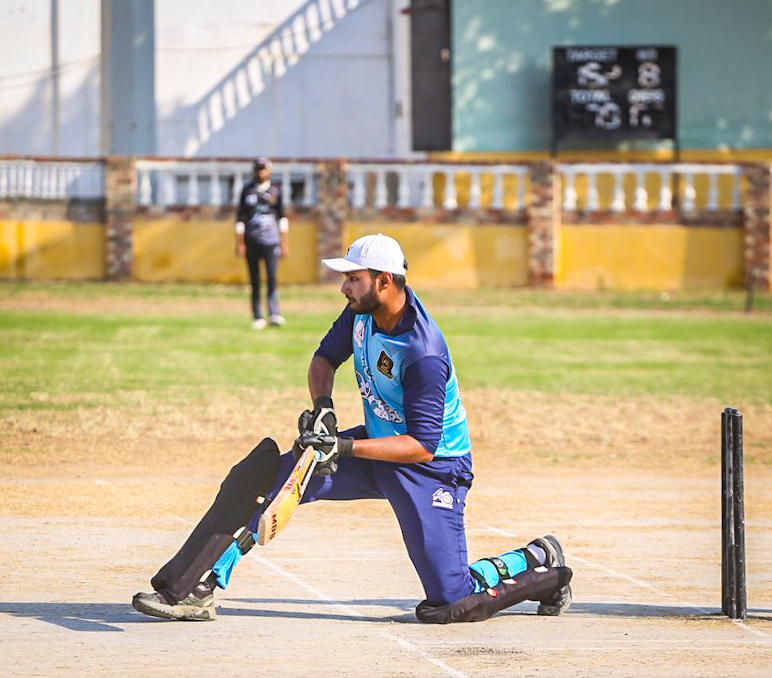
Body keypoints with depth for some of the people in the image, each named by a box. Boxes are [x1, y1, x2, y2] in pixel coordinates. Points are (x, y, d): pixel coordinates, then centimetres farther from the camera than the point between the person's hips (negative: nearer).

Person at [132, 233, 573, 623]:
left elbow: (422, 446, -29)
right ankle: (197, 588, -10)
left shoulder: (424, 353, -30)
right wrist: (322, 408, -11)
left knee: (452, 603, -11)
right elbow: (326, 357, 10)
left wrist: (346, 448, -35)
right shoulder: (363, 309, -7)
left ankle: (538, 563, 16)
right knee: (264, 474, -11)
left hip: (432, 468, -7)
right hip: (376, 449, 7)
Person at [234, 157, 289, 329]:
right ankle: (257, 318, 5)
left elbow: (282, 218, 11)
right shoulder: (247, 191, 7)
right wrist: (239, 243, 1)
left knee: (272, 276, -14)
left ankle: (274, 314, -20)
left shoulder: (275, 191, 8)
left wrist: (285, 243, 7)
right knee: (255, 281, 2)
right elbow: (240, 218, 7)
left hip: (270, 240, -1)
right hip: (251, 241, 1)